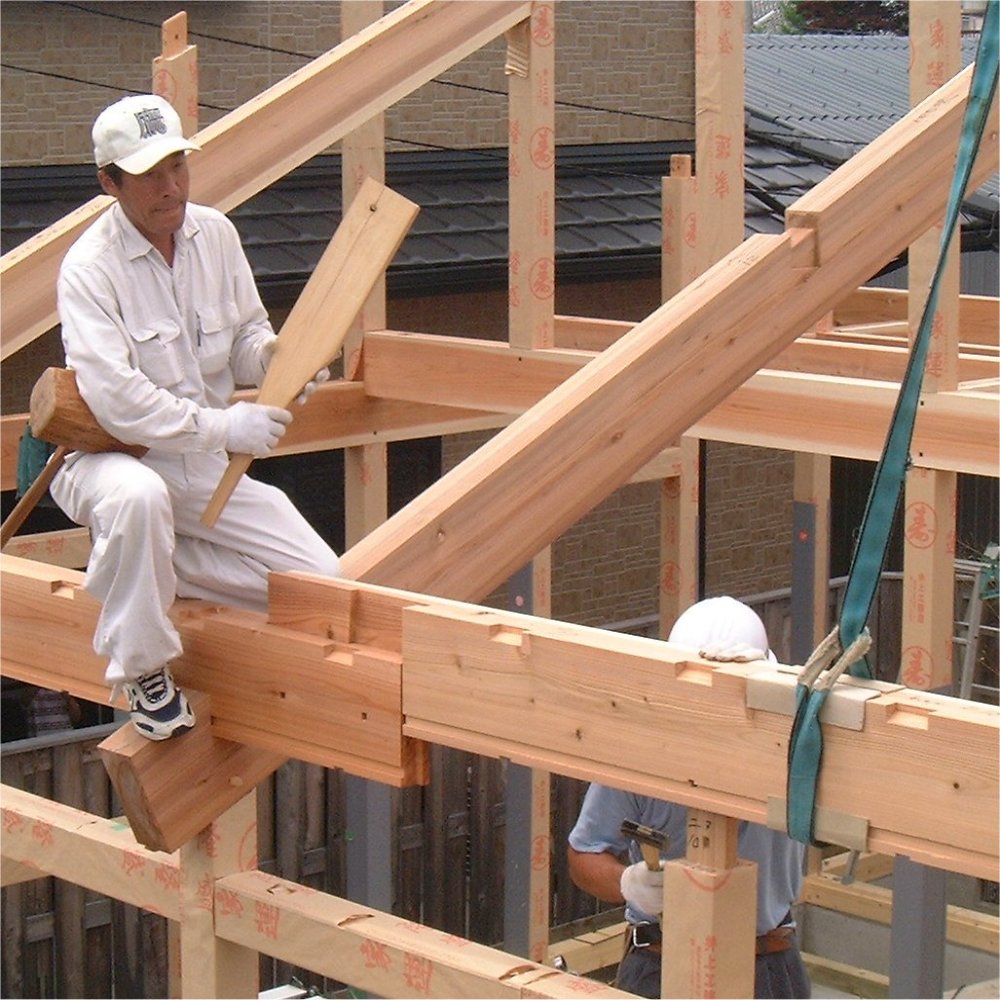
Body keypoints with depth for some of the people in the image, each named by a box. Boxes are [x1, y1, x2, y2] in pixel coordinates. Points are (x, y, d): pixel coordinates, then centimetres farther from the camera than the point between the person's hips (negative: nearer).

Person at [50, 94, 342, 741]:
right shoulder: (90, 267, -18)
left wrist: (278, 355, -13)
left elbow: (246, 339, 11)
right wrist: (223, 426, -30)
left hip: (208, 467, 6)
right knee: (137, 495, -44)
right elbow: (115, 400, -27)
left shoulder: (216, 234, 2)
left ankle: (159, 569, 10)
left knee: (324, 584, -6)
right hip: (109, 458, -6)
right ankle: (144, 668, -21)